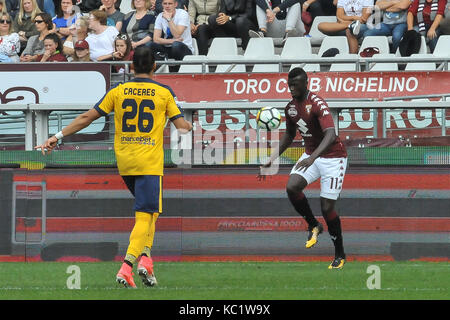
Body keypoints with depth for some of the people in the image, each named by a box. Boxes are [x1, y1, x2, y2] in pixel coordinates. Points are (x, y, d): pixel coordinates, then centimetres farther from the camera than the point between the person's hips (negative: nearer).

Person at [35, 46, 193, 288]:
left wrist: (58, 137, 7)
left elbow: (87, 118, 2)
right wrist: (189, 126, 24)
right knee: (145, 216, -7)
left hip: (124, 162, 4)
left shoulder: (118, 91, 4)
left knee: (147, 210, 22)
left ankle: (145, 256, 6)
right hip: (149, 163, -4)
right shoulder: (163, 93, -1)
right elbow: (182, 126, 0)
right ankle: (127, 266, -22)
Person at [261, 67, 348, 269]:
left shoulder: (317, 104, -23)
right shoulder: (291, 107, 2)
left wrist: (313, 157, -48)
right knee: (292, 187, -21)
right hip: (311, 155, 7)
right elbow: (290, 135, 20)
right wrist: (273, 158, 11)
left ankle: (340, 255, 11)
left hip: (332, 157, -7)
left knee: (327, 208, -7)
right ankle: (313, 226, 4)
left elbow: (330, 135, -36)